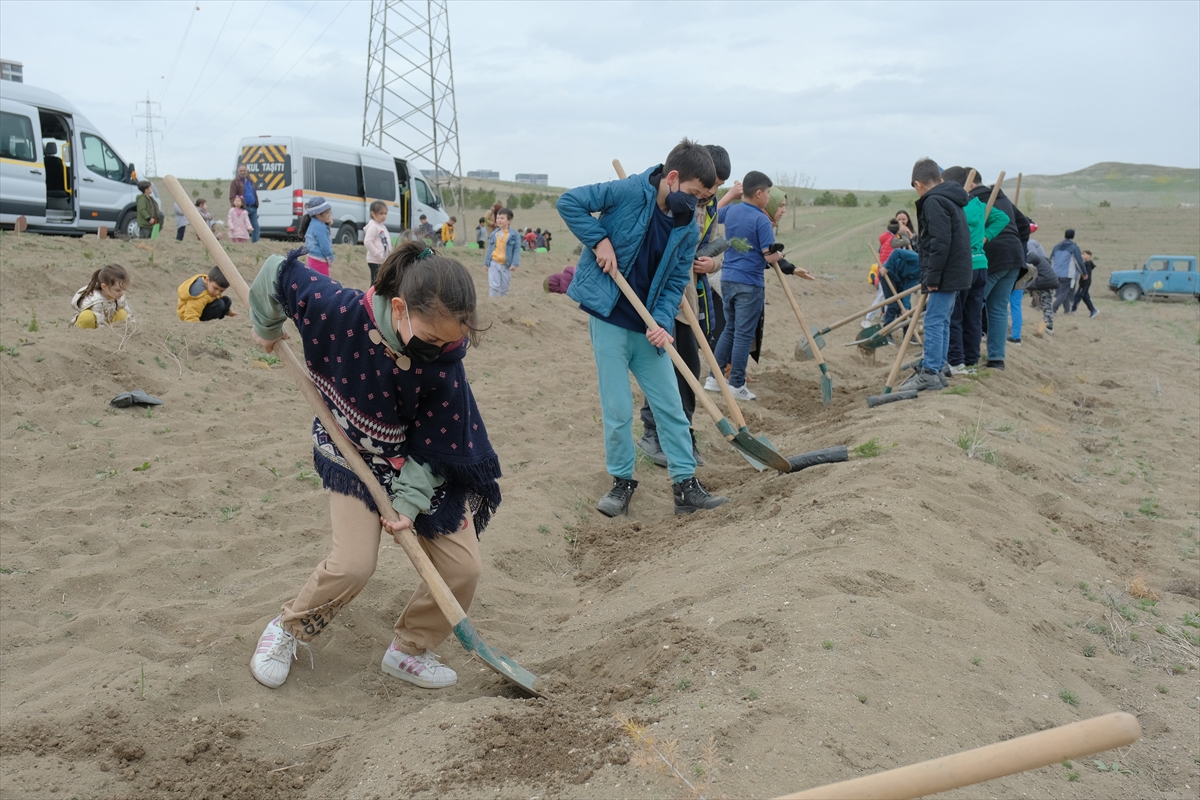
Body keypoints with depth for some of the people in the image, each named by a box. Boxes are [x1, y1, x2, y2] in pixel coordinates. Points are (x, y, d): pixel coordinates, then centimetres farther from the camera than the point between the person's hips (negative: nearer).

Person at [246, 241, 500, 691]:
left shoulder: (443, 361, -25)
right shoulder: (339, 311, -31)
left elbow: (433, 442, -15)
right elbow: (279, 274, -13)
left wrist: (409, 501, -20)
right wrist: (267, 328, 3)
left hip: (422, 465, 2)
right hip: (354, 458, -2)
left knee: (463, 568, -4)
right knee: (353, 565, -19)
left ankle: (409, 651, 20)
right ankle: (287, 630, 11)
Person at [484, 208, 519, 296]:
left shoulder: (514, 235, -4)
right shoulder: (493, 234, 6)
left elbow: (517, 250, -6)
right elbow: (489, 249, 12)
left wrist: (514, 264, -16)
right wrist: (486, 262, 11)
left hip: (506, 265, -1)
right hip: (494, 263, 1)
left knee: (504, 288, 10)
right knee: (493, 286, -8)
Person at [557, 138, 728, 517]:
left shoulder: (688, 229, 1)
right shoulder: (628, 192, -13)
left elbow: (675, 282, 3)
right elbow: (569, 202, -10)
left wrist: (662, 322, -12)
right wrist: (600, 241, -18)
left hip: (648, 327, 5)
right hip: (609, 320, -5)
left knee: (671, 406, 6)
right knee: (618, 410, 0)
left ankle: (686, 484, 15)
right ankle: (622, 482, 17)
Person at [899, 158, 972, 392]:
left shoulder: (934, 202, -14)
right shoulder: (951, 200, 17)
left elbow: (940, 243, -23)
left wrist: (932, 278, -19)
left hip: (946, 275, -10)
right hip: (954, 274, 10)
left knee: (934, 322, -7)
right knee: (941, 322, 13)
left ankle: (929, 374, -6)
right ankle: (935, 369, 19)